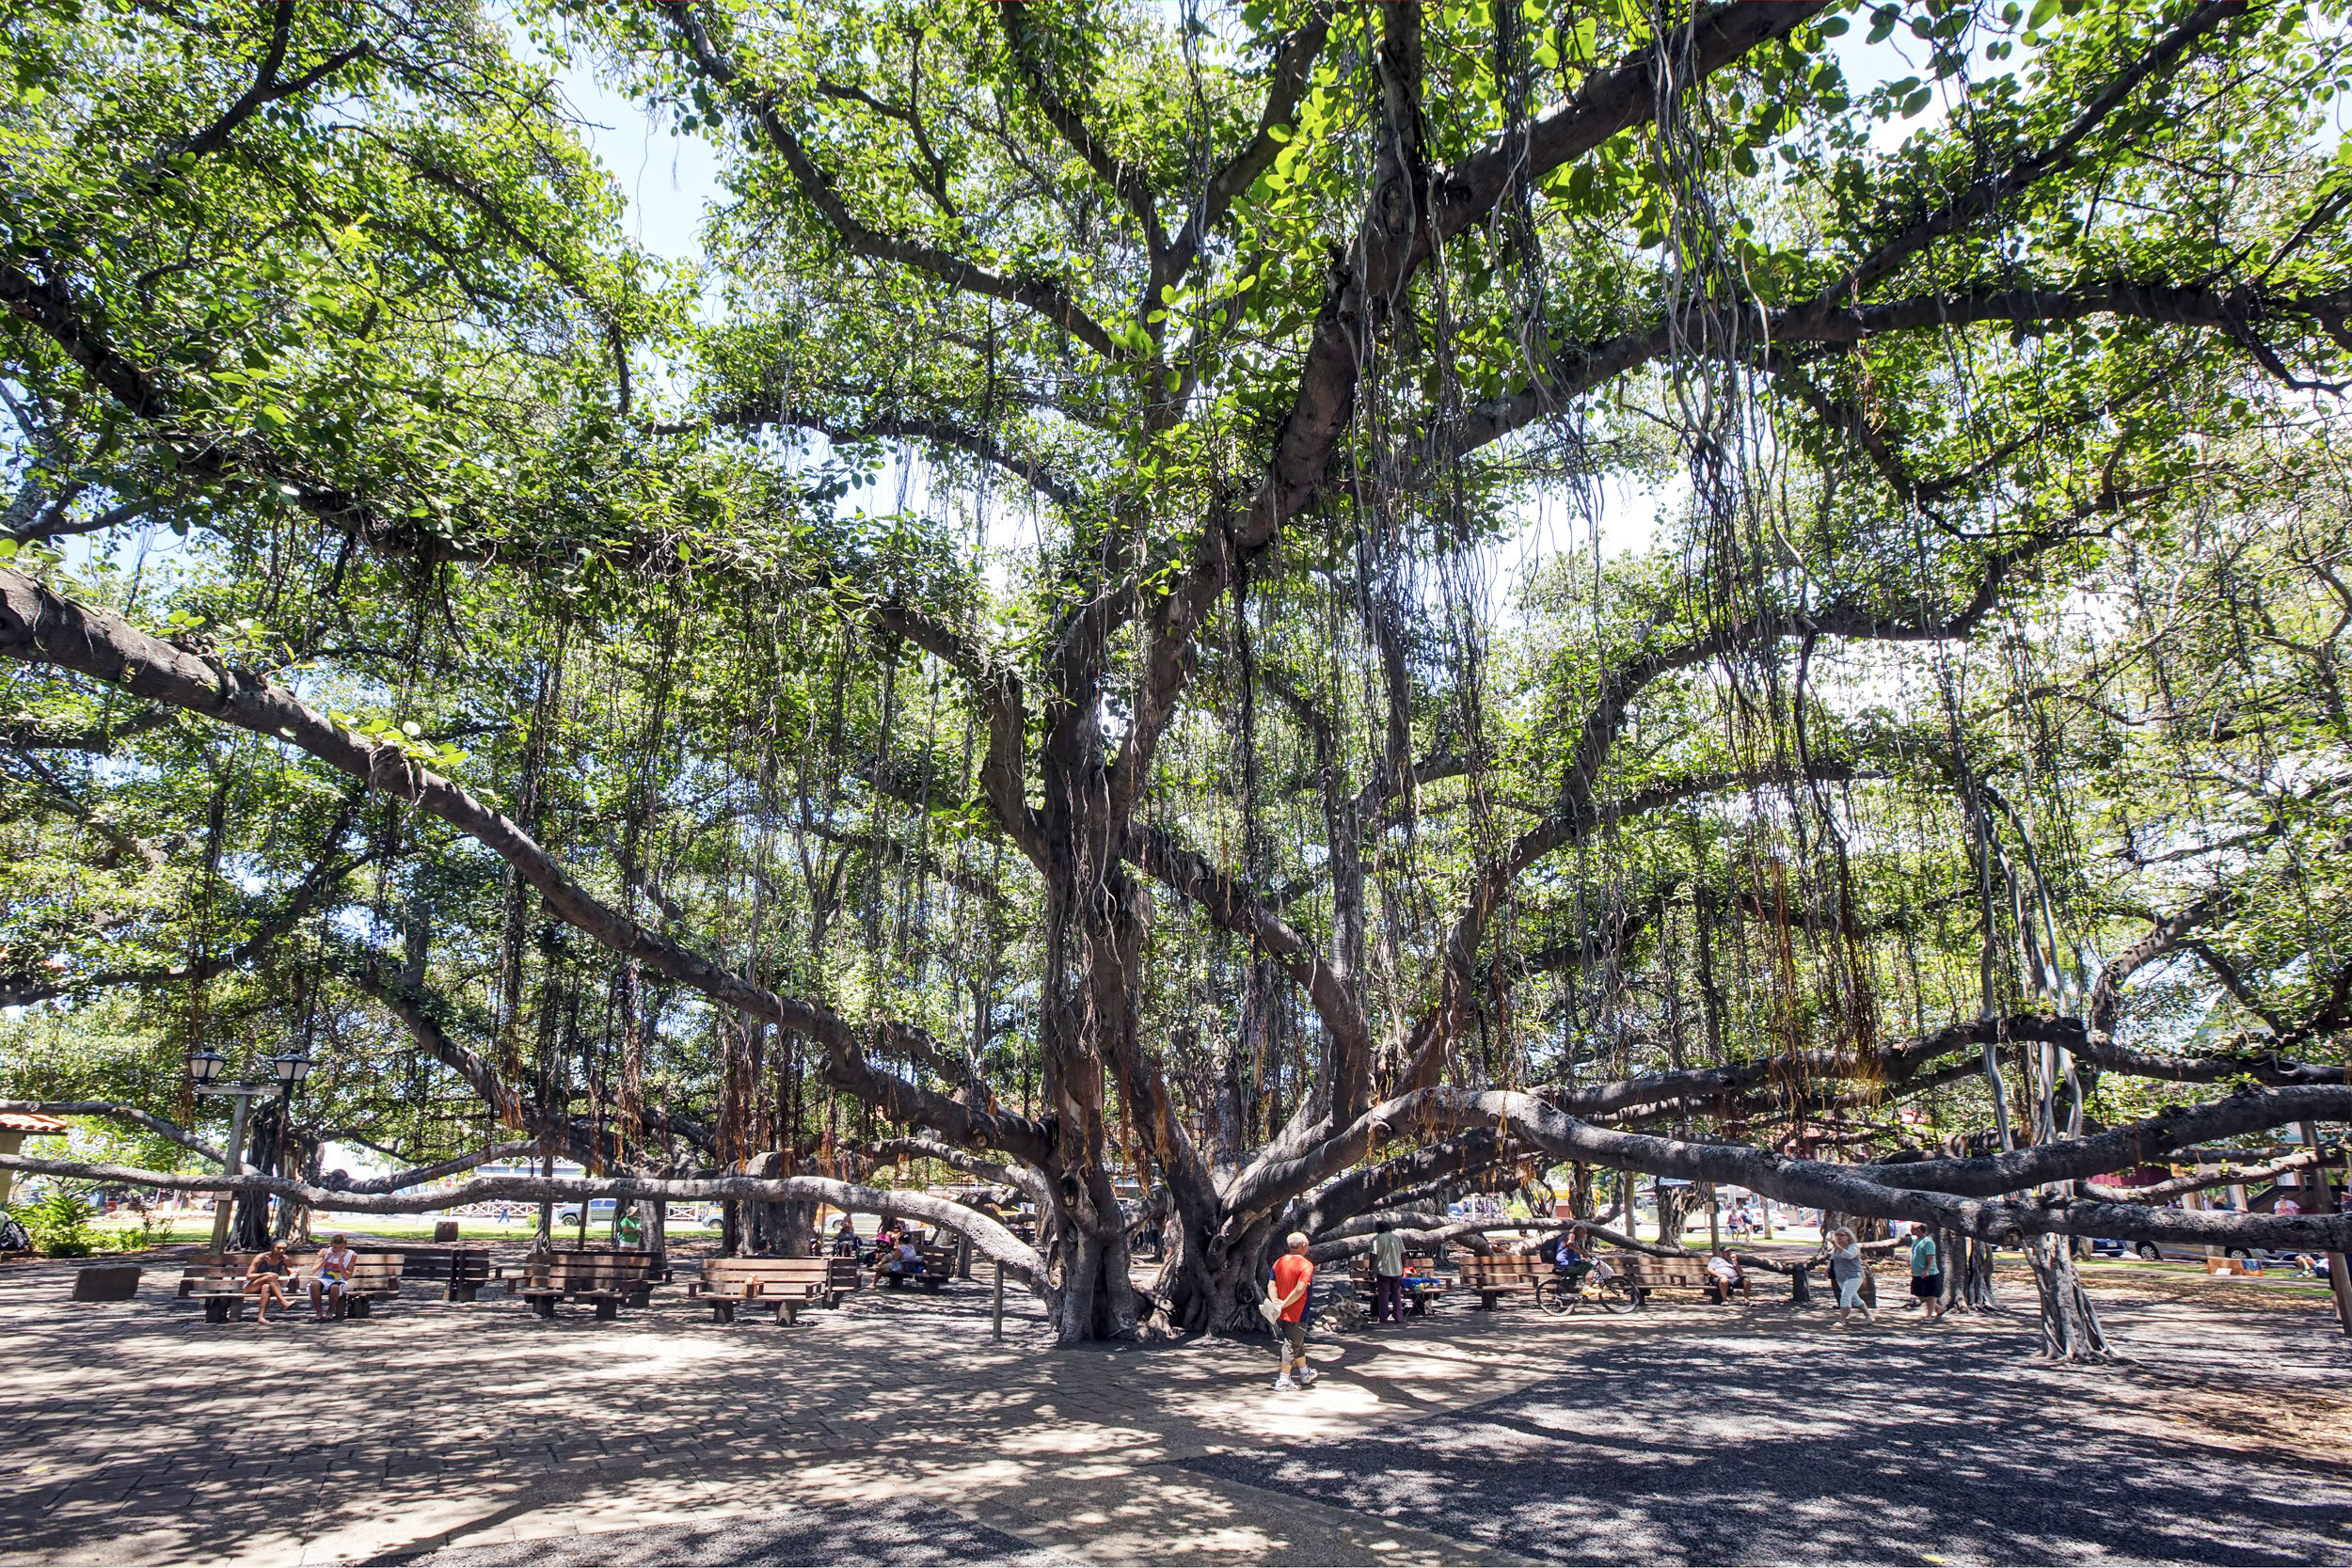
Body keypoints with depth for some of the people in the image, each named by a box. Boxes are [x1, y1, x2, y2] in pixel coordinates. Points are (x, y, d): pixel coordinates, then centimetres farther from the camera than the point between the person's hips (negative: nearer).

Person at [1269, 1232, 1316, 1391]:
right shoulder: (1306, 1265, -16)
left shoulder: (1278, 1262, 6)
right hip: (1296, 1314, -7)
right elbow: (1299, 1290, -25)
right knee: (1292, 1345, 3)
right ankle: (1283, 1380, 6)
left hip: (1281, 1313, 7)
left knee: (1298, 1343, 22)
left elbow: (1272, 1285, -1)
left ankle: (1305, 1374, 36)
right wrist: (1285, 1303, -19)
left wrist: (1276, 1301, -13)